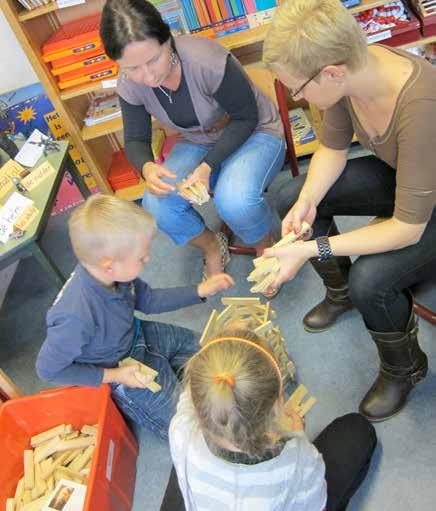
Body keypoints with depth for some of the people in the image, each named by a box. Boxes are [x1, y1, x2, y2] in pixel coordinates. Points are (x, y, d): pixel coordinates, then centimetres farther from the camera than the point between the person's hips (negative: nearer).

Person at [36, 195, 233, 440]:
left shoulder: (111, 273, -22)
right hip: (119, 367, -6)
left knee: (193, 342, 21)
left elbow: (147, 300, -3)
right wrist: (114, 376, -24)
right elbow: (48, 369, -26)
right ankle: (124, 400, 15)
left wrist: (200, 291, -7)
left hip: (135, 336, 7)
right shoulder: (77, 318, -43)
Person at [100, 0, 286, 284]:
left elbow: (246, 118, -19)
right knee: (157, 208, -21)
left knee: (234, 201, -36)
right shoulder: (130, 86, -14)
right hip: (197, 143, 5)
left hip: (254, 133, -4)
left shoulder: (208, 61, -31)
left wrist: (208, 166, -31)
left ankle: (266, 248, 1)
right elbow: (136, 139, -4)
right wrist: (147, 167, -28)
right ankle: (212, 247, 10)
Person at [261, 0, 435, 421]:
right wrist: (307, 201, -21)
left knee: (369, 280, -28)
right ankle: (340, 292, 23)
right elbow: (332, 148, -3)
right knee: (289, 200, -1)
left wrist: (311, 250, -34)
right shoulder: (349, 66, -19)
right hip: (397, 173, 7)